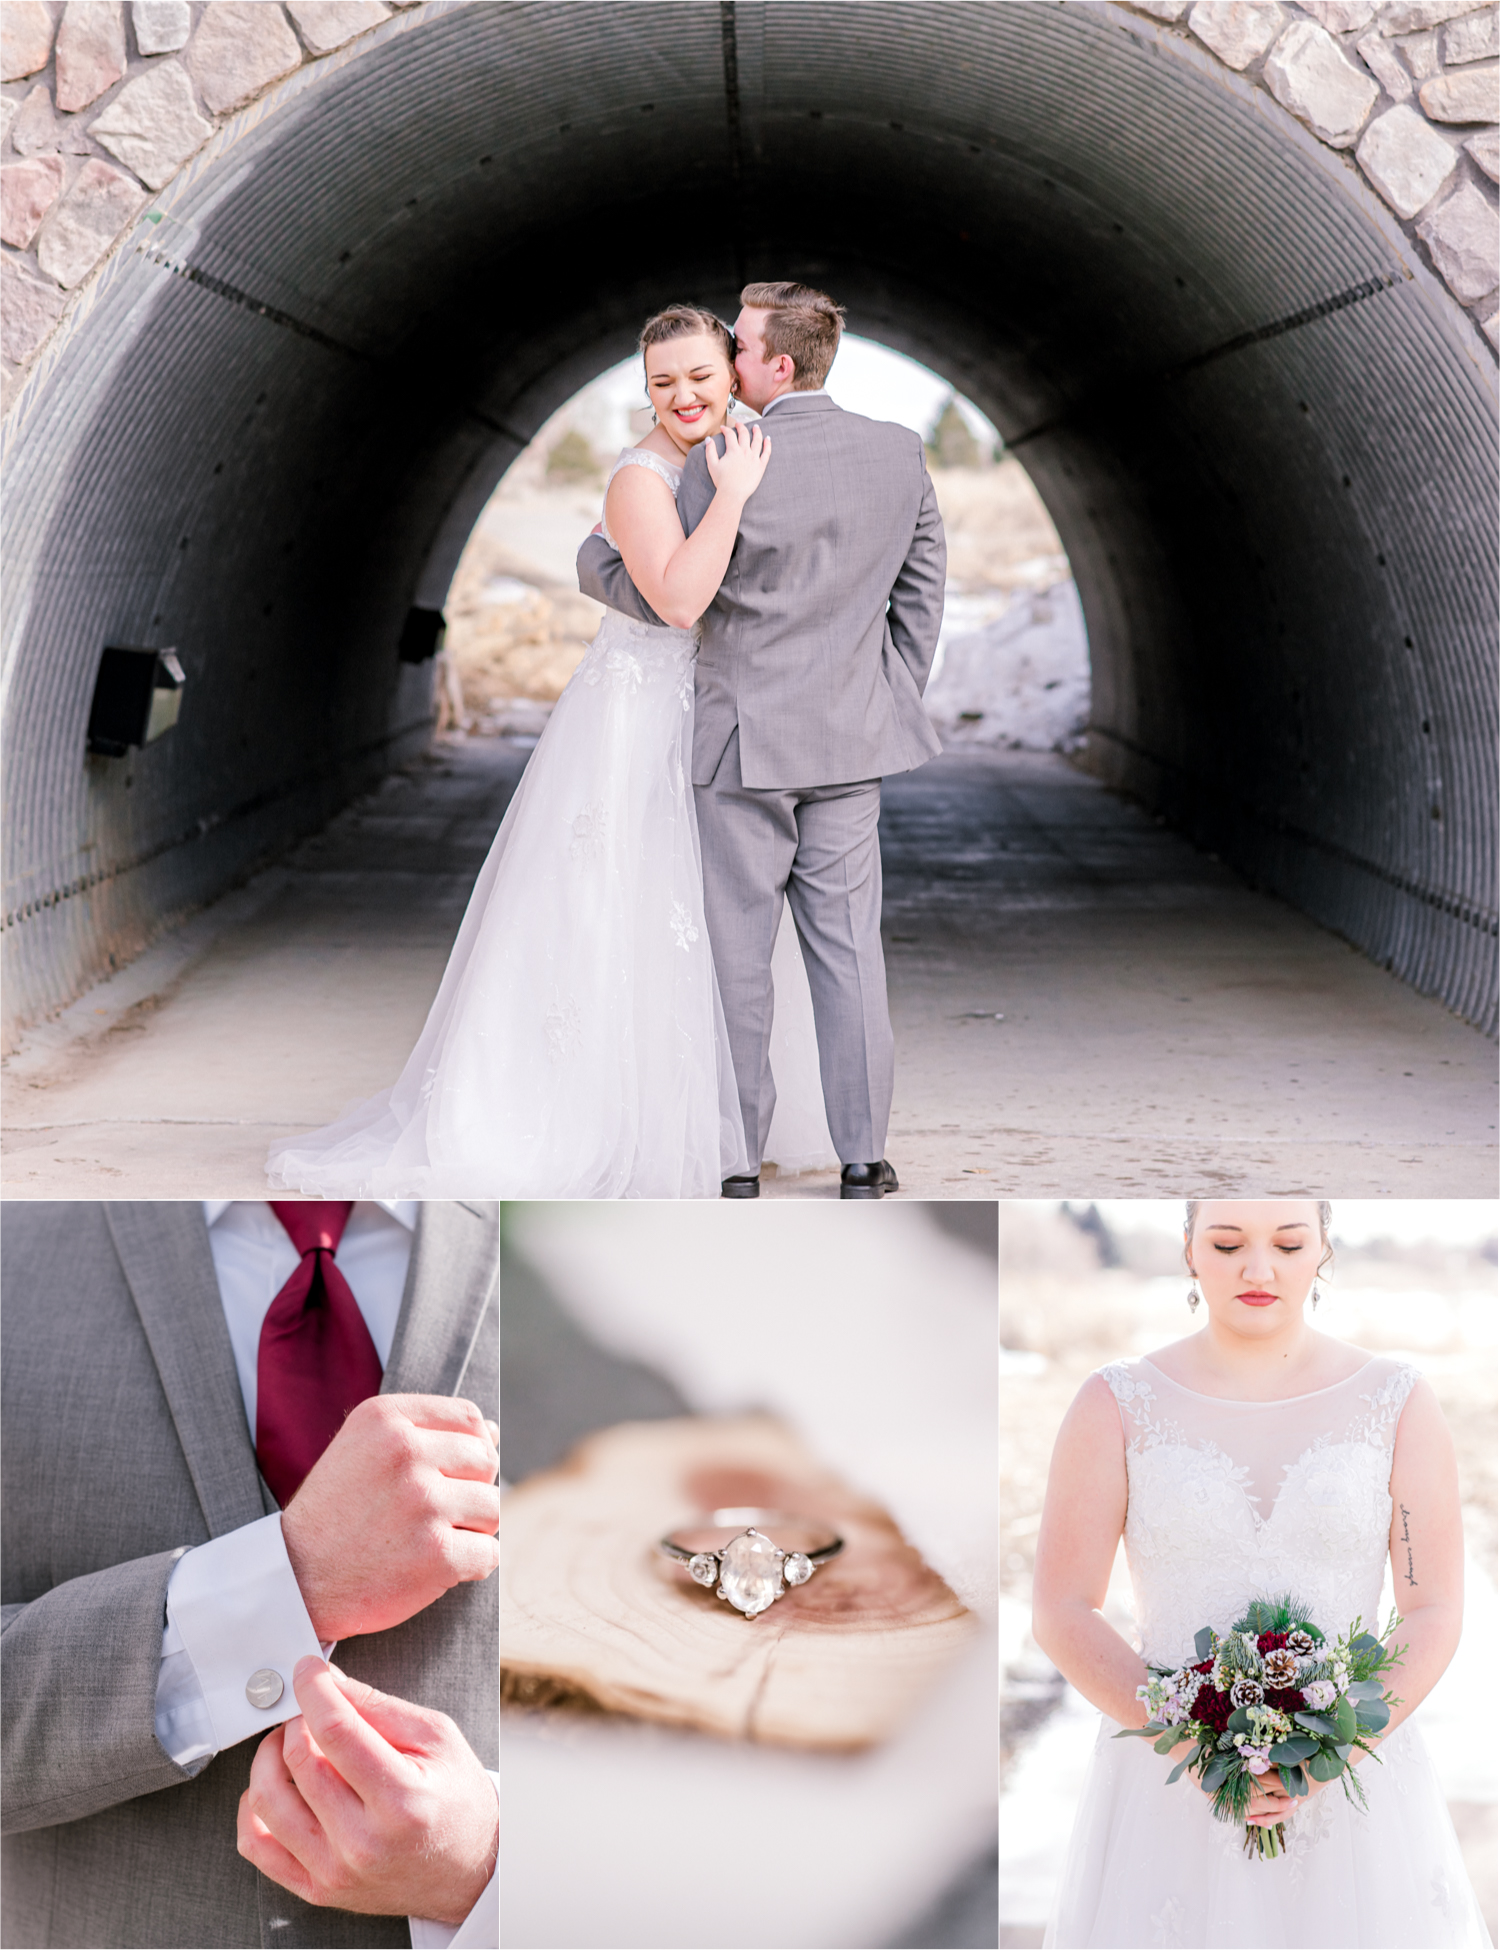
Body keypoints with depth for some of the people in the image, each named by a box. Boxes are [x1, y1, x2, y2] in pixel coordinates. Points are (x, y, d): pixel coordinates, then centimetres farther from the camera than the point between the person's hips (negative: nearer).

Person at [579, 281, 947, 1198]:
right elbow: (923, 592, 8)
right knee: (849, 945, 9)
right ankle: (864, 1157, 10)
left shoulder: (725, 463, -15)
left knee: (739, 954, 5)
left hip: (747, 737, -4)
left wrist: (591, 556, 13)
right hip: (853, 740, 4)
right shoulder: (899, 452, 1)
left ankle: (737, 1157, 12)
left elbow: (662, 598, -7)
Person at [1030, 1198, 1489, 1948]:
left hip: (1354, 1797, 1)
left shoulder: (1398, 1403, 1)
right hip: (1171, 1797, 0)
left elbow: (1436, 1614, -1)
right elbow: (1060, 1614, -4)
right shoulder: (1117, 1405, -1)